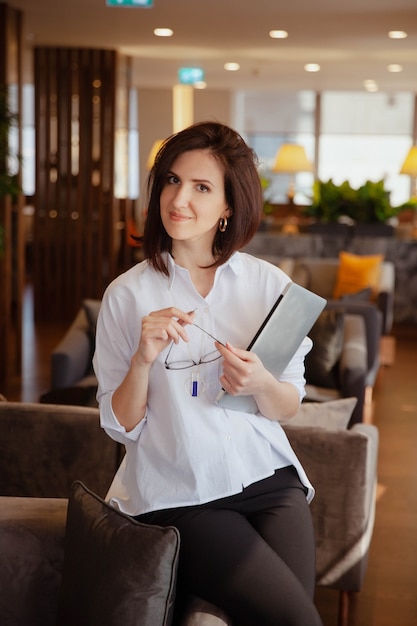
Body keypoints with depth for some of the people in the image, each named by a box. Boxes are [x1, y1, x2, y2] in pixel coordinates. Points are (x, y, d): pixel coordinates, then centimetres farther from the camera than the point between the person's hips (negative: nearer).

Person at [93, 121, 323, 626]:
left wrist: (261, 385, -15)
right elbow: (120, 426, -2)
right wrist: (143, 360, -18)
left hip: (267, 475, 3)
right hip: (178, 496, -3)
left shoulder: (270, 284, 1)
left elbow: (290, 408, 6)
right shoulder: (127, 295, -3)